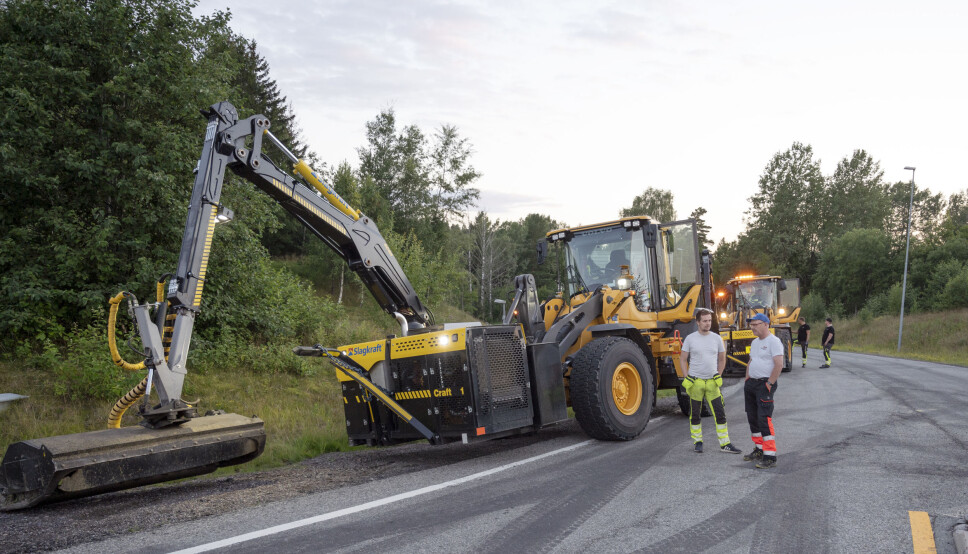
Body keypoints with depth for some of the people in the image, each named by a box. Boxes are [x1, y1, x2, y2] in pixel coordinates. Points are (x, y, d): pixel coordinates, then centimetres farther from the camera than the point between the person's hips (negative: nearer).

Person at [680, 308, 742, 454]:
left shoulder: (716, 338, 5)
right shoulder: (690, 338, -2)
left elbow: (722, 359, 15)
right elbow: (683, 360, 4)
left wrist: (718, 376, 7)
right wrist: (687, 377, -4)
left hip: (712, 382, 2)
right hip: (695, 382, -2)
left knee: (720, 413, -1)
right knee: (695, 414, 7)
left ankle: (725, 444, 5)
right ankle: (697, 442, 20)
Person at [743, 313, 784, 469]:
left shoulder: (773, 341, -11)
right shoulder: (755, 342, 18)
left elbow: (779, 364, -19)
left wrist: (769, 384, -19)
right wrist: (747, 381, 17)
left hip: (765, 384, -9)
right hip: (752, 383, 10)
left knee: (764, 419, -15)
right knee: (752, 418, 14)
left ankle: (770, 457, -14)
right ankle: (759, 450, 26)